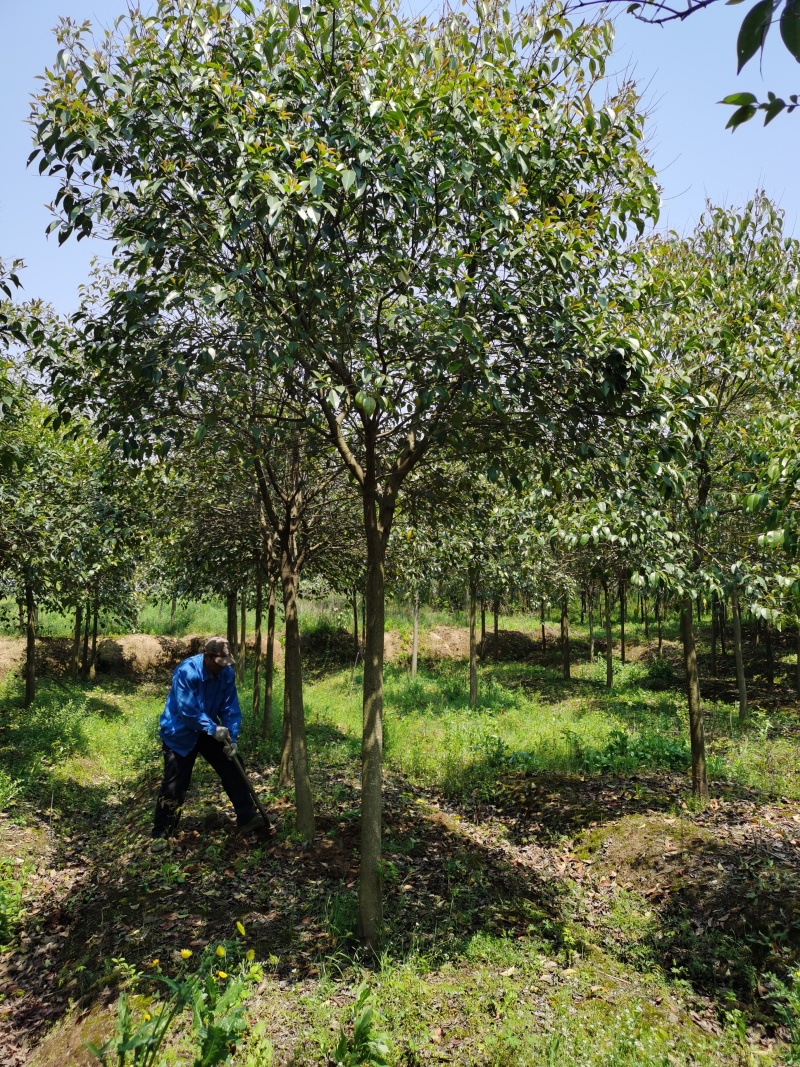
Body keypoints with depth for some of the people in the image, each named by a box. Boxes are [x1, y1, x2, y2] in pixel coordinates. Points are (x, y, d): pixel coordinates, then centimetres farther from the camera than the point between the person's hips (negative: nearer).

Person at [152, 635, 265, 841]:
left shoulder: (227, 673, -11)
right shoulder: (186, 672, -28)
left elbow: (231, 708, -8)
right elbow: (187, 710, -30)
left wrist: (232, 738, -19)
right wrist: (213, 729, -30)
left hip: (209, 731, 5)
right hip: (180, 733, -5)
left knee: (232, 771, 1)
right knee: (174, 785, -1)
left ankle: (247, 818, 9)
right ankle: (160, 834, 15)